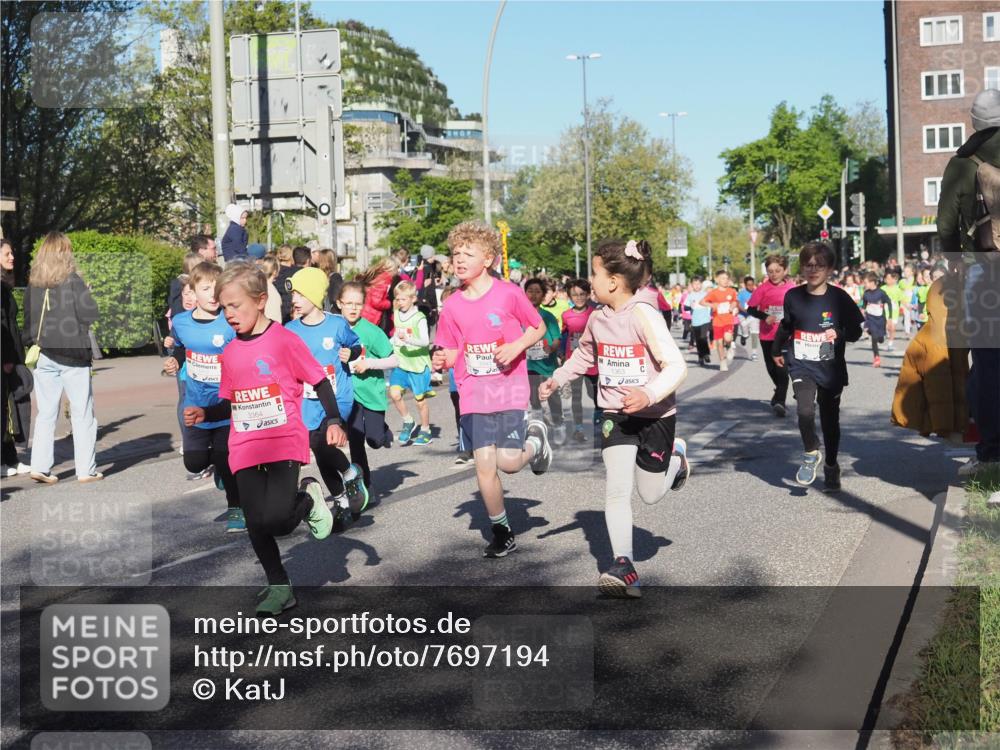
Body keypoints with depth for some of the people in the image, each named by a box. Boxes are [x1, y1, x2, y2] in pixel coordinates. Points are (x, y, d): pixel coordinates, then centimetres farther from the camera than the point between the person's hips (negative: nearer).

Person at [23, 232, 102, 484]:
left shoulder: (32, 284, 4)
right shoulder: (73, 280, -9)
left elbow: (27, 320, 8)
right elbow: (90, 314, -13)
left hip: (44, 356, 4)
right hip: (73, 355, -4)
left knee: (46, 414, 11)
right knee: (82, 414, 3)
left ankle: (40, 466, 7)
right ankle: (86, 470, 5)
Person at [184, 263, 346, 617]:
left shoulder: (284, 340, -7)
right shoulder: (230, 352, 10)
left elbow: (320, 381, -3)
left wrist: (334, 421, -13)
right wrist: (204, 414, 1)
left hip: (284, 444, -5)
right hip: (245, 450, 5)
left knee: (276, 520, -19)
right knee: (256, 524, 3)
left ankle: (307, 498, 15)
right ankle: (279, 586, 23)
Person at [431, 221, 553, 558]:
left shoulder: (509, 293, -8)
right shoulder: (452, 306, 0)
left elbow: (538, 327, 3)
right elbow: (452, 351, 8)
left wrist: (517, 347, -15)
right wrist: (442, 361, -15)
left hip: (509, 387, -3)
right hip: (474, 392, 3)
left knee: (509, 462, -11)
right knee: (484, 464, -1)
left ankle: (535, 438, 25)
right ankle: (501, 531, 18)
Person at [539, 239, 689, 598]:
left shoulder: (643, 314, -21)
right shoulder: (597, 319, 0)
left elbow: (676, 365, -26)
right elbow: (585, 355, 23)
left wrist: (649, 394, -41)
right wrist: (557, 379, 12)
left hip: (655, 415, -4)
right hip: (616, 414, 4)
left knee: (651, 494, 10)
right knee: (617, 490, -12)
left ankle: (676, 455, 41)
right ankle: (625, 569, -11)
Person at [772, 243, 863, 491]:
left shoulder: (838, 297, -8)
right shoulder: (793, 297, -3)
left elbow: (855, 331, 0)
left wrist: (839, 334, -22)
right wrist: (778, 351, 30)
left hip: (831, 368, 0)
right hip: (801, 366, 0)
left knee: (830, 419, 11)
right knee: (805, 410, -22)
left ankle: (831, 466, 33)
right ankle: (811, 454, 4)